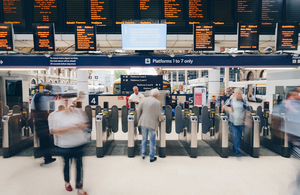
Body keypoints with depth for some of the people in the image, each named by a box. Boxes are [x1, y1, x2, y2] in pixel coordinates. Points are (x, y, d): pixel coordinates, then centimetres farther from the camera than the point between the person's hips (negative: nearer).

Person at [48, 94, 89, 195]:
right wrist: (69, 128, -24)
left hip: (80, 144, 2)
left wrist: (81, 126, -18)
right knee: (66, 164, 19)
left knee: (79, 165, 9)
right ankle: (67, 182, 49)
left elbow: (85, 124, 5)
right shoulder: (53, 115, -7)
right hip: (64, 145, -1)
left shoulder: (77, 111, -1)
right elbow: (53, 131, -16)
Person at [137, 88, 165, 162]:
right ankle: (152, 157, 18)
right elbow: (159, 114, -13)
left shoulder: (144, 100, 2)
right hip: (152, 124, -4)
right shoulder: (158, 102, -12)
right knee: (152, 141, 8)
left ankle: (143, 154, 33)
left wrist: (138, 119, 20)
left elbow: (139, 111, 6)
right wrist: (162, 119, 7)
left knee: (144, 139, 20)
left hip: (143, 123, 4)